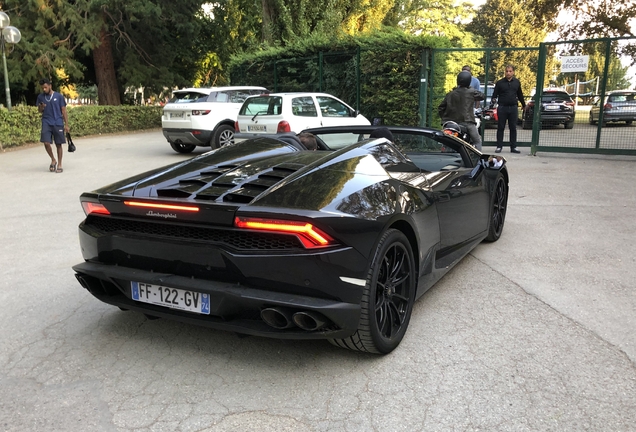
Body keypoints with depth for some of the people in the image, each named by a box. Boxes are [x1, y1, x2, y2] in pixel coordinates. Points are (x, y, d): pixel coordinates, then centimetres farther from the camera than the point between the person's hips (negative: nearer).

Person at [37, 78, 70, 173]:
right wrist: (41, 107, -8)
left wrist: (66, 125, -3)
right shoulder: (40, 97, 7)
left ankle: (59, 164, 12)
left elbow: (64, 111, 2)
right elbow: (39, 111, 16)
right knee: (46, 143, -10)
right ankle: (53, 160, 13)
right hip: (46, 123, 2)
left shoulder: (59, 96, 0)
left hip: (58, 123, -2)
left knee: (58, 144, 2)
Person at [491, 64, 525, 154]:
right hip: (502, 108, -2)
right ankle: (499, 146, 7)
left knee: (513, 128, 4)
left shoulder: (517, 82, 10)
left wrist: (523, 104, 29)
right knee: (500, 128, 2)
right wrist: (494, 100, -19)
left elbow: (520, 94, 21)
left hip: (513, 108, 2)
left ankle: (513, 147, 9)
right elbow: (495, 94, 2)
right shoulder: (500, 83, 1)